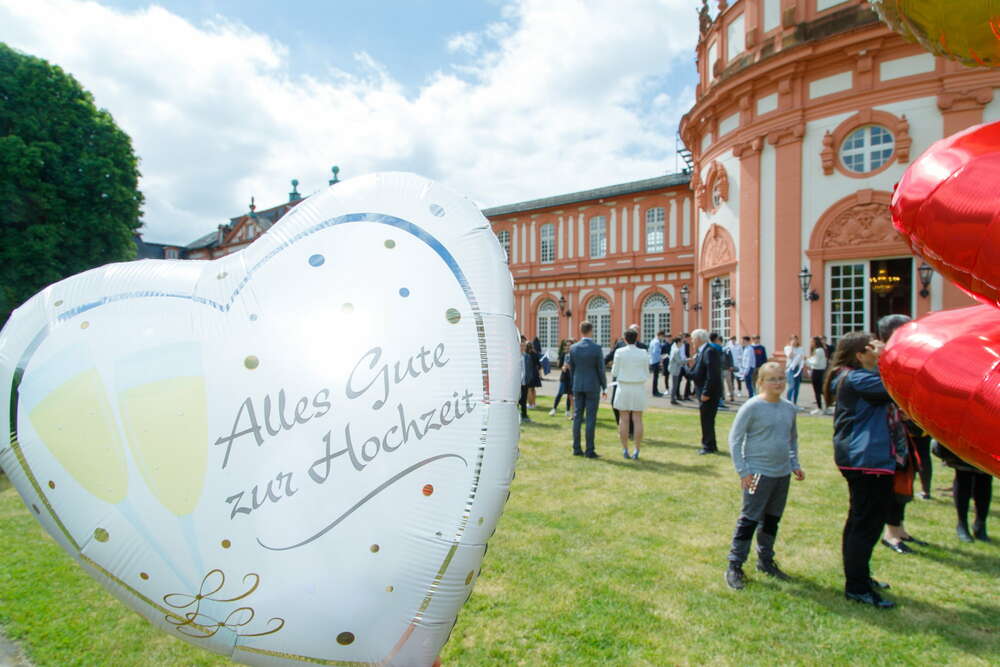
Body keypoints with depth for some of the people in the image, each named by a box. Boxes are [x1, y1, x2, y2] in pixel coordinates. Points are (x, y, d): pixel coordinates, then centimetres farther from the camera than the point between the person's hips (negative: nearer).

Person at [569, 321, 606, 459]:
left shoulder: (573, 347, 1)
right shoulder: (596, 348, -11)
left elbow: (571, 368, 8)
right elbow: (601, 369, -8)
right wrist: (604, 387, 3)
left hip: (577, 386, 4)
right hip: (592, 386, -4)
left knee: (577, 417, 8)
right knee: (591, 418, 0)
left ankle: (576, 448, 12)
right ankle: (589, 450, 2)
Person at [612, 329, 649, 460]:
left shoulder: (619, 352, -6)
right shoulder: (643, 354, -1)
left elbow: (615, 373, -2)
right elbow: (646, 372, 8)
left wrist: (614, 366, 19)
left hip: (623, 388, -1)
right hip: (638, 389, 1)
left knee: (624, 419, 5)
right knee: (637, 420, 4)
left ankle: (625, 451, 7)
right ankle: (636, 452, 3)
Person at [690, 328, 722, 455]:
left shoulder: (710, 351, -18)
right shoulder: (702, 351, 13)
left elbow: (712, 375, -24)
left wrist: (706, 393, -23)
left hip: (709, 393, -10)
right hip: (704, 392, 10)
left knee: (707, 420, -2)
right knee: (706, 420, 16)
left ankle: (709, 446, 8)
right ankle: (709, 445, 26)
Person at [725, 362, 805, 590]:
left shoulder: (789, 408, 6)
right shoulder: (752, 407, -13)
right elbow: (735, 438, -11)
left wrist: (795, 464, 12)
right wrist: (743, 470, -14)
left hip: (782, 474, 7)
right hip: (758, 473, -6)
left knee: (772, 519, 17)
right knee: (749, 520, -3)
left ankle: (765, 560, 33)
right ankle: (735, 567, 7)